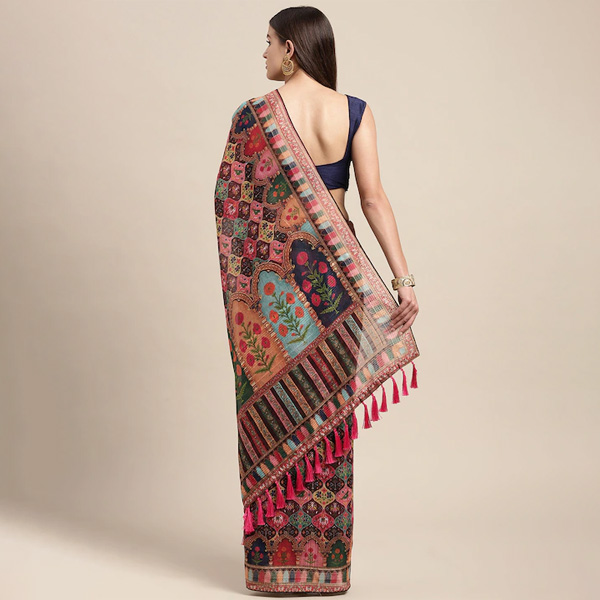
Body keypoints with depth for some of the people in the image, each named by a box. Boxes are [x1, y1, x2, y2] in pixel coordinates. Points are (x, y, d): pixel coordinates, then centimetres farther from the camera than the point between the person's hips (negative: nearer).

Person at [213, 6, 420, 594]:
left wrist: (236, 277, 10)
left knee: (273, 404, 8)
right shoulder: (355, 112, -1)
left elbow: (231, 200, -2)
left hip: (270, 273, -2)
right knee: (330, 410, 11)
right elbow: (373, 197, -9)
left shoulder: (253, 115, -7)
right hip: (332, 276, 2)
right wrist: (403, 278, -11)